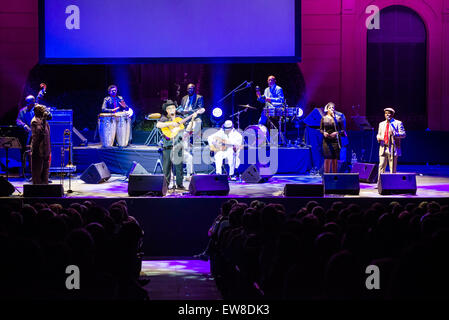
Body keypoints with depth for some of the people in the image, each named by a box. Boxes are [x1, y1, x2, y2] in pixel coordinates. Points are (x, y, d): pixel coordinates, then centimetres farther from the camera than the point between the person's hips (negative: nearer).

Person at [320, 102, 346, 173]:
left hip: (336, 141, 0)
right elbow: (321, 129, 10)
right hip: (327, 141, 0)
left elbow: (343, 130, 4)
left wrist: (337, 133, -14)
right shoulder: (324, 118, 5)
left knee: (335, 159, 1)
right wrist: (323, 133, -10)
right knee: (327, 159, -5)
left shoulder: (338, 118, 3)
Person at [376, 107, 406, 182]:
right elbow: (379, 134, 25)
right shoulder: (381, 124, 19)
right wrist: (378, 137, 0)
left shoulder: (398, 123, 3)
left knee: (392, 168, -2)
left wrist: (394, 134, -20)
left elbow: (403, 134, -4)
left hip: (393, 148, -4)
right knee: (381, 167, -2)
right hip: (383, 148, 4)